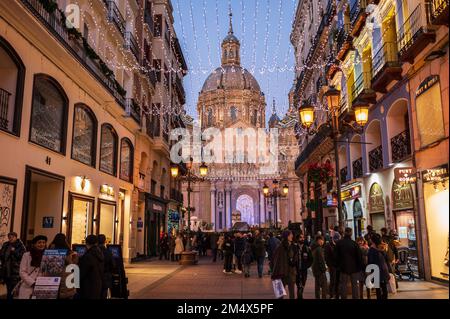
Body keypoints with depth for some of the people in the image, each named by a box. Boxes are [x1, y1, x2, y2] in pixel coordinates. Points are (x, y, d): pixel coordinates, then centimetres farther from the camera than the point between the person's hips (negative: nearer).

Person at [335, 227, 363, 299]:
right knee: (355, 284, 9)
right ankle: (356, 297, 11)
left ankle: (343, 297, 11)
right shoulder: (354, 243, -12)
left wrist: (338, 265, 11)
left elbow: (337, 256, 1)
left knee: (343, 285, 10)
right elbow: (359, 256, -7)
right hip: (354, 267, -1)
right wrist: (360, 267, 3)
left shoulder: (339, 243, -7)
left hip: (343, 266, 1)